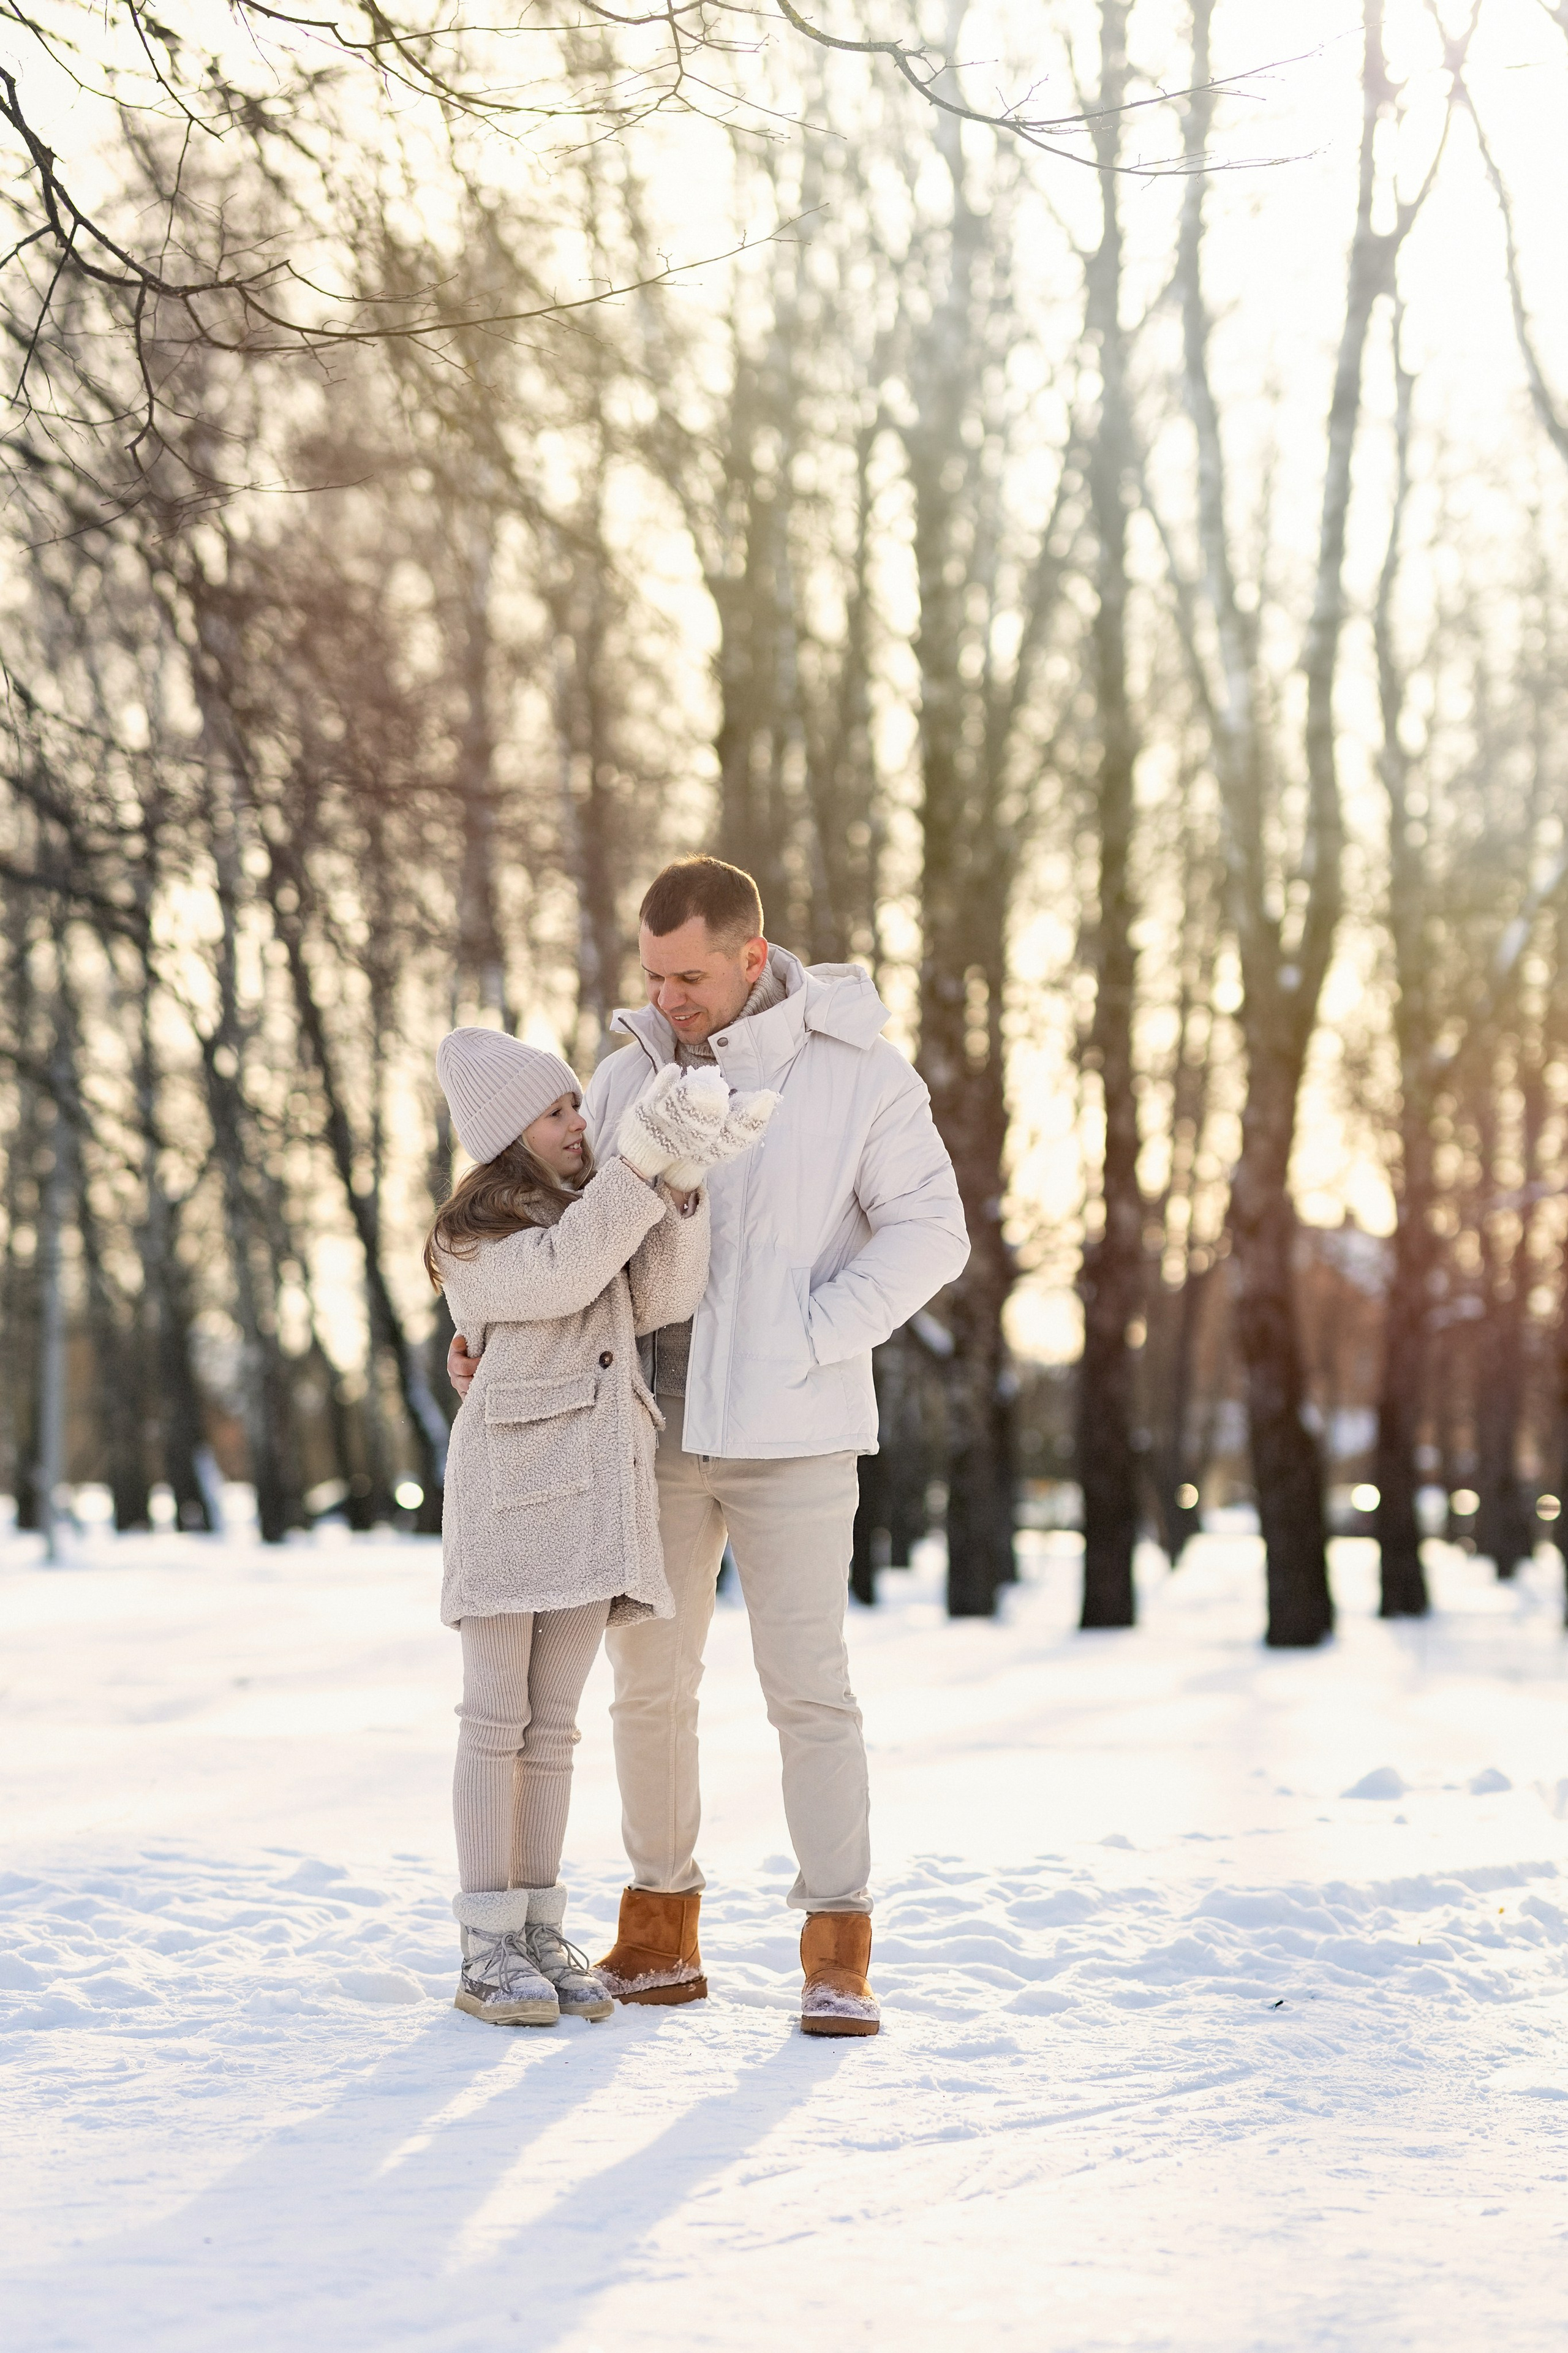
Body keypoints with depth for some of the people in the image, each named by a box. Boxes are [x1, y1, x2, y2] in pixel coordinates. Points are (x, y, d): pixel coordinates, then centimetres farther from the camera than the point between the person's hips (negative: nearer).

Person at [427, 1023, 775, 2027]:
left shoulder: (603, 1212, 16)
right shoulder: (473, 1238, -2)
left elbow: (663, 1297, -1)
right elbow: (560, 1276, -20)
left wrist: (683, 1182, -15)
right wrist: (642, 1163, -24)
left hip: (595, 1491, 6)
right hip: (511, 1483, -6)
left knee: (554, 1721, 8)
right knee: (498, 1718, -3)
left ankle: (540, 1933, 12)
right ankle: (487, 1951, 0)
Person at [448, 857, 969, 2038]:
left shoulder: (855, 1069, -7)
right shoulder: (635, 1072, 6)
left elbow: (928, 1232, -8)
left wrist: (805, 1344, -17)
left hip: (792, 1432, -4)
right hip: (657, 1423, 5)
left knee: (807, 1686, -8)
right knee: (650, 1681, 8)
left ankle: (838, 1960, -3)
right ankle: (660, 1939, 20)